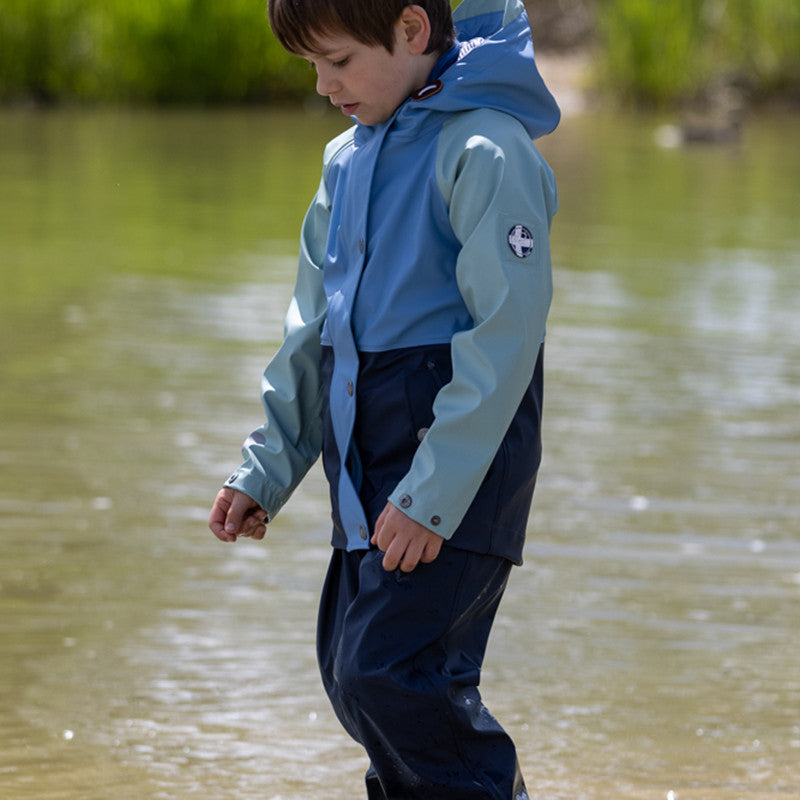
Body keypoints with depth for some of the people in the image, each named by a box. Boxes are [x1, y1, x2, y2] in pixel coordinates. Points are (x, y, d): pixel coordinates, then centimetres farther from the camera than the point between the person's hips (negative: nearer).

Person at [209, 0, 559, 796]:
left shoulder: (484, 150, -14)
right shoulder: (349, 160, 14)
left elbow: (505, 333, -19)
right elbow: (313, 332, 21)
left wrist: (433, 494, -21)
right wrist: (265, 470, 15)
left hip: (460, 464, -9)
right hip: (368, 474, 9)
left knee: (391, 670, -17)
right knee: (351, 673, 10)